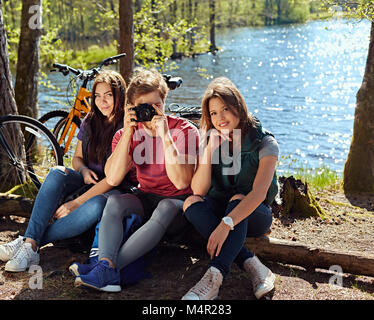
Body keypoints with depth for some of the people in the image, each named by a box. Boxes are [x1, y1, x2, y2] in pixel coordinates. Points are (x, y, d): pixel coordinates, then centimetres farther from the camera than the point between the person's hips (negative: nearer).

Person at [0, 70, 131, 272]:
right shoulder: (90, 121, 5)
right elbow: (77, 157, 16)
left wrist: (76, 203, -23)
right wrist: (84, 170, -11)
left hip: (113, 190, -6)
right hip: (89, 180, 6)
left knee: (96, 205, -39)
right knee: (58, 173, -25)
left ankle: (31, 242, -30)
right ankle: (30, 239, -32)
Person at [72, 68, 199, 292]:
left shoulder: (185, 131, -13)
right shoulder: (128, 133, -3)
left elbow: (181, 183, -26)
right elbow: (113, 179, -19)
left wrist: (165, 136, -30)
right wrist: (128, 132, -23)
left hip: (177, 202, -3)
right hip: (146, 199, 4)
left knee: (165, 208, -36)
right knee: (114, 202, -26)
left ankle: (106, 268, -42)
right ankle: (107, 267, -44)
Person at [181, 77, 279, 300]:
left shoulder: (264, 143, -14)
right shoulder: (210, 141, -1)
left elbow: (259, 192, -28)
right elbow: (199, 191, -11)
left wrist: (226, 224, -41)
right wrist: (210, 148, -20)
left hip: (254, 216, -3)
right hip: (220, 210, 4)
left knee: (238, 199, -35)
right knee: (191, 203, -27)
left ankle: (216, 275, -45)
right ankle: (251, 264, -34)